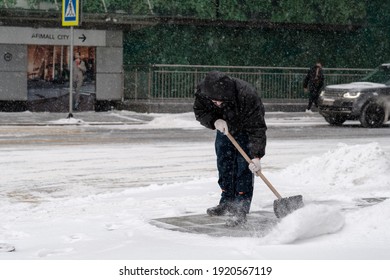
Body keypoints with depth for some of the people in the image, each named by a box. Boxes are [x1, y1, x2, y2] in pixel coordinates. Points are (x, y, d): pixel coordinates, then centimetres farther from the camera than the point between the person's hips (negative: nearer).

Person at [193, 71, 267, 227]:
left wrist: (256, 156, -44)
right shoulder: (202, 91, -30)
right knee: (224, 165, 10)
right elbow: (200, 112, -16)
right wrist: (215, 121, -37)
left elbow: (257, 128, -38)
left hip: (245, 131, -5)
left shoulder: (248, 96, -42)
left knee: (244, 169, -12)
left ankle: (241, 210, -8)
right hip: (224, 130, 5)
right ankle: (227, 203, 27)